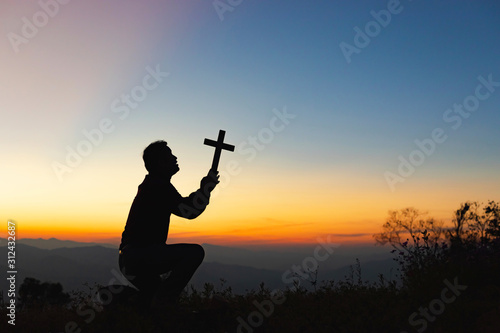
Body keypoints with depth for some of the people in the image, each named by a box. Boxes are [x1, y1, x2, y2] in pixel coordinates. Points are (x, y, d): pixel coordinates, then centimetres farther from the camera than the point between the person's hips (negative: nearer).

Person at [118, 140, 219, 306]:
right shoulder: (159, 185, -12)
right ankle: (165, 300, -14)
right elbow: (188, 211, -17)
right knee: (195, 252, -19)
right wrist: (207, 188, -9)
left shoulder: (150, 184, 20)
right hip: (139, 256, -10)